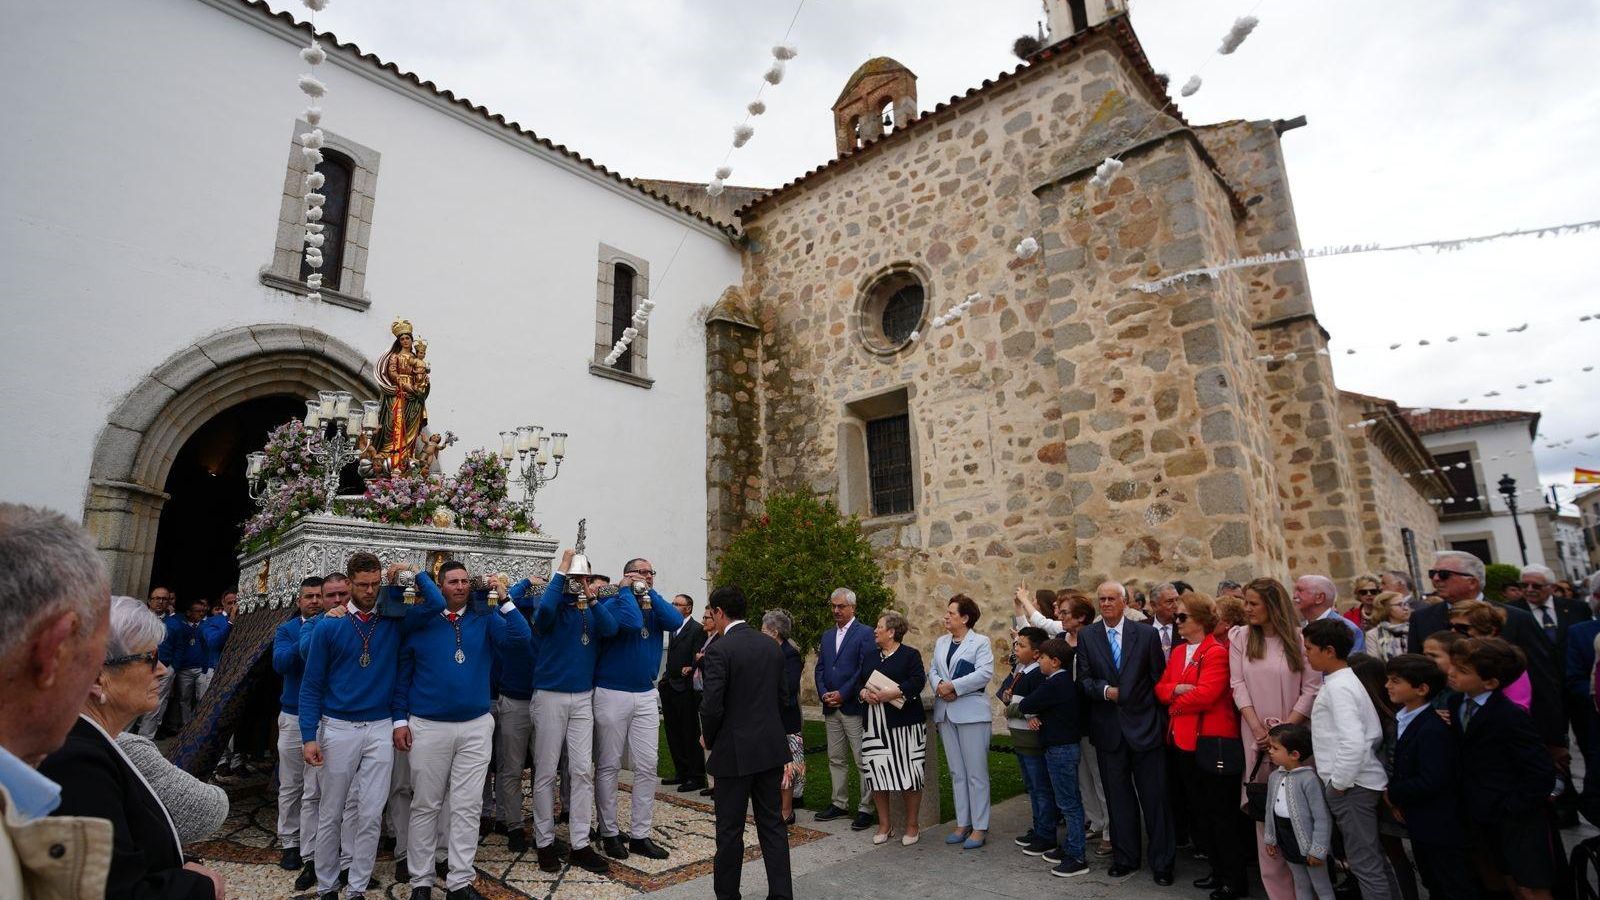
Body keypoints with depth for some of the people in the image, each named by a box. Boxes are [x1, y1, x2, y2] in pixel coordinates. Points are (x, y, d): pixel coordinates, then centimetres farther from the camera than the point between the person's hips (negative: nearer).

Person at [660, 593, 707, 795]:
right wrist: (665, 679, 13)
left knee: (690, 734, -2)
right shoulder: (674, 629, 17)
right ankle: (682, 773, 25)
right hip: (670, 688, 9)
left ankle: (696, 776, 7)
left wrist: (690, 669, -27)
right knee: (673, 733, 14)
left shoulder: (697, 629, -9)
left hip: (686, 688, -9)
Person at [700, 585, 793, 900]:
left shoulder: (719, 650, -15)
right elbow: (780, 699, 11)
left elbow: (712, 707, -19)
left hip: (735, 752, -6)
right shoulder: (772, 647, 5)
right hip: (771, 748, 6)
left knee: (730, 829, 9)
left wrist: (709, 739, 2)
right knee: (772, 824, 14)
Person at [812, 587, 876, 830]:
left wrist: (842, 694, -15)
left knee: (863, 761, -1)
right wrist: (824, 694, -3)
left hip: (853, 707, -7)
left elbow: (865, 670, -13)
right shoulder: (827, 635, 15)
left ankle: (866, 809, 7)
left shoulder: (865, 633, -6)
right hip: (831, 708, 7)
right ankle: (839, 803, 26)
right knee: (835, 759, 15)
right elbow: (820, 668, 13)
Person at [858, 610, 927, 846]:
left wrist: (892, 693, -23)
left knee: (908, 773, 0)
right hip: (875, 726, 5)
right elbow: (859, 682, 16)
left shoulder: (910, 654, -3)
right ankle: (884, 825, 19)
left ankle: (912, 825, 16)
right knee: (877, 773, 5)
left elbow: (918, 681, -16)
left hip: (903, 723, -5)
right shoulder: (872, 657, 16)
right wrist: (864, 693, -6)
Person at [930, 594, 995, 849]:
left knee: (976, 772, 0)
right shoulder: (941, 642, 15)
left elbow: (985, 672, -17)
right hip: (945, 713, 6)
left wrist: (954, 686, -19)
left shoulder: (980, 642, -5)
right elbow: (933, 670, 12)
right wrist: (939, 684, -10)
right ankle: (962, 823, 22)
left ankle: (979, 827, 9)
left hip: (971, 713, -6)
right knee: (956, 772, 12)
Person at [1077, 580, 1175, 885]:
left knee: (1154, 797, 6)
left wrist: (1162, 721, 0)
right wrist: (1105, 691, -17)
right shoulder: (1086, 636, 1)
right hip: (1108, 728, 2)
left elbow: (1159, 678, 1)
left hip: (1144, 725, -1)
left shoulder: (1146, 633, -2)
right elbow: (1084, 679, 1)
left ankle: (1162, 863, 22)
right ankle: (1125, 858, 28)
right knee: (1118, 798, 13)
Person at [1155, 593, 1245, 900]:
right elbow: (1160, 688, 10)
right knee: (1198, 811, 17)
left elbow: (1206, 694, -25)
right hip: (1183, 741, 9)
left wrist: (1176, 704, -9)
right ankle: (1218, 871, 32)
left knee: (1220, 814, 3)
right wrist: (1176, 689, -12)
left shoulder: (1217, 652, -15)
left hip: (1212, 742, -9)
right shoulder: (1177, 652, 12)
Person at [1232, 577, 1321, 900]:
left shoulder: (1299, 638, -3)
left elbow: (1312, 689, -6)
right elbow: (1238, 685, 0)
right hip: (1257, 735, 2)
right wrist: (1259, 729, -8)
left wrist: (1284, 730, -11)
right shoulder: (1240, 637, 3)